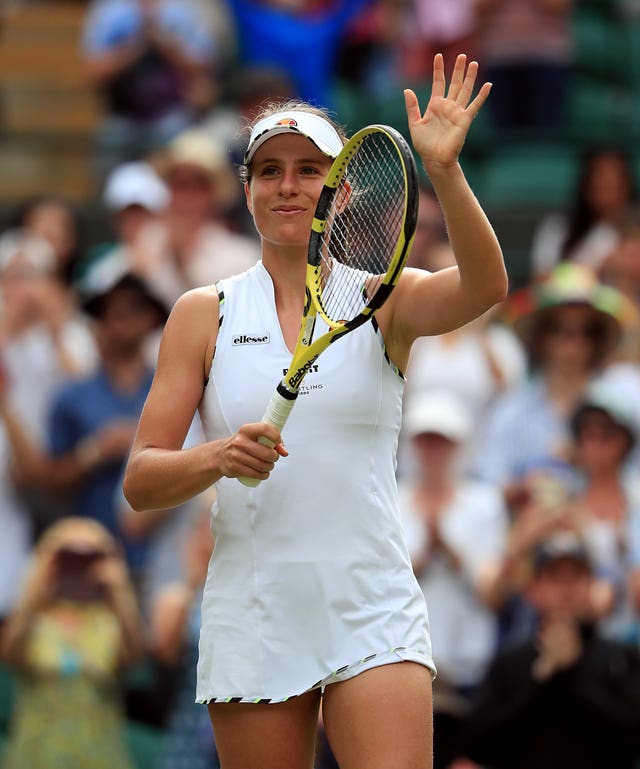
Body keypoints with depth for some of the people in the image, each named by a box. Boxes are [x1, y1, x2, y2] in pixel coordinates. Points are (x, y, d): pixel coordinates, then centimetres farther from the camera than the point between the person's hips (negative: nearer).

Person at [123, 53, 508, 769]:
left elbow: (483, 287, -18)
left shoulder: (384, 299, 5)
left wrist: (444, 170, -33)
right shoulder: (204, 313, 7)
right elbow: (140, 480, 3)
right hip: (250, 620, 1)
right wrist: (216, 458, -18)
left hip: (373, 617, -1)